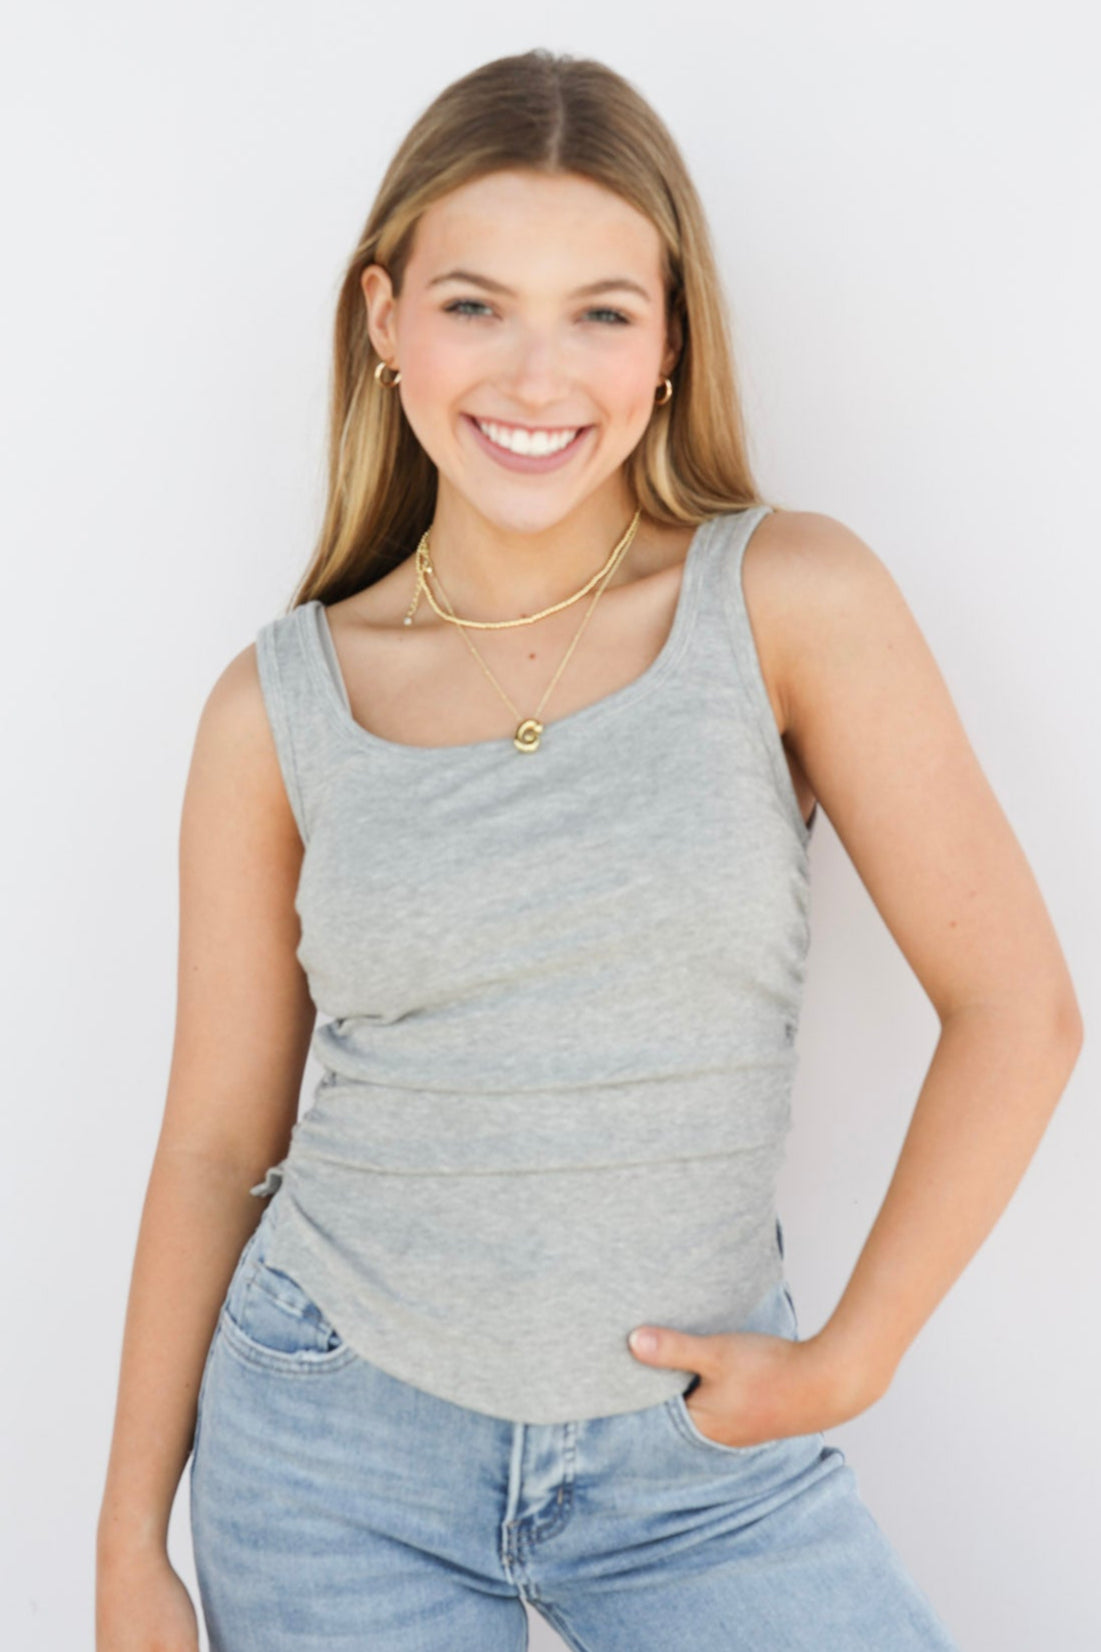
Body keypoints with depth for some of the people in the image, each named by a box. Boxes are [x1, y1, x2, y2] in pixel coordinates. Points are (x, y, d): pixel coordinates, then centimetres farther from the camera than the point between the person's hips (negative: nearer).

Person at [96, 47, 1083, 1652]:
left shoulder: (793, 601, -10)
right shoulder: (278, 708, -5)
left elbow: (1017, 1007, -7)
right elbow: (215, 1140, 1)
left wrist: (848, 1360, -6)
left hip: (699, 1457, 0)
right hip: (333, 1451, 1)